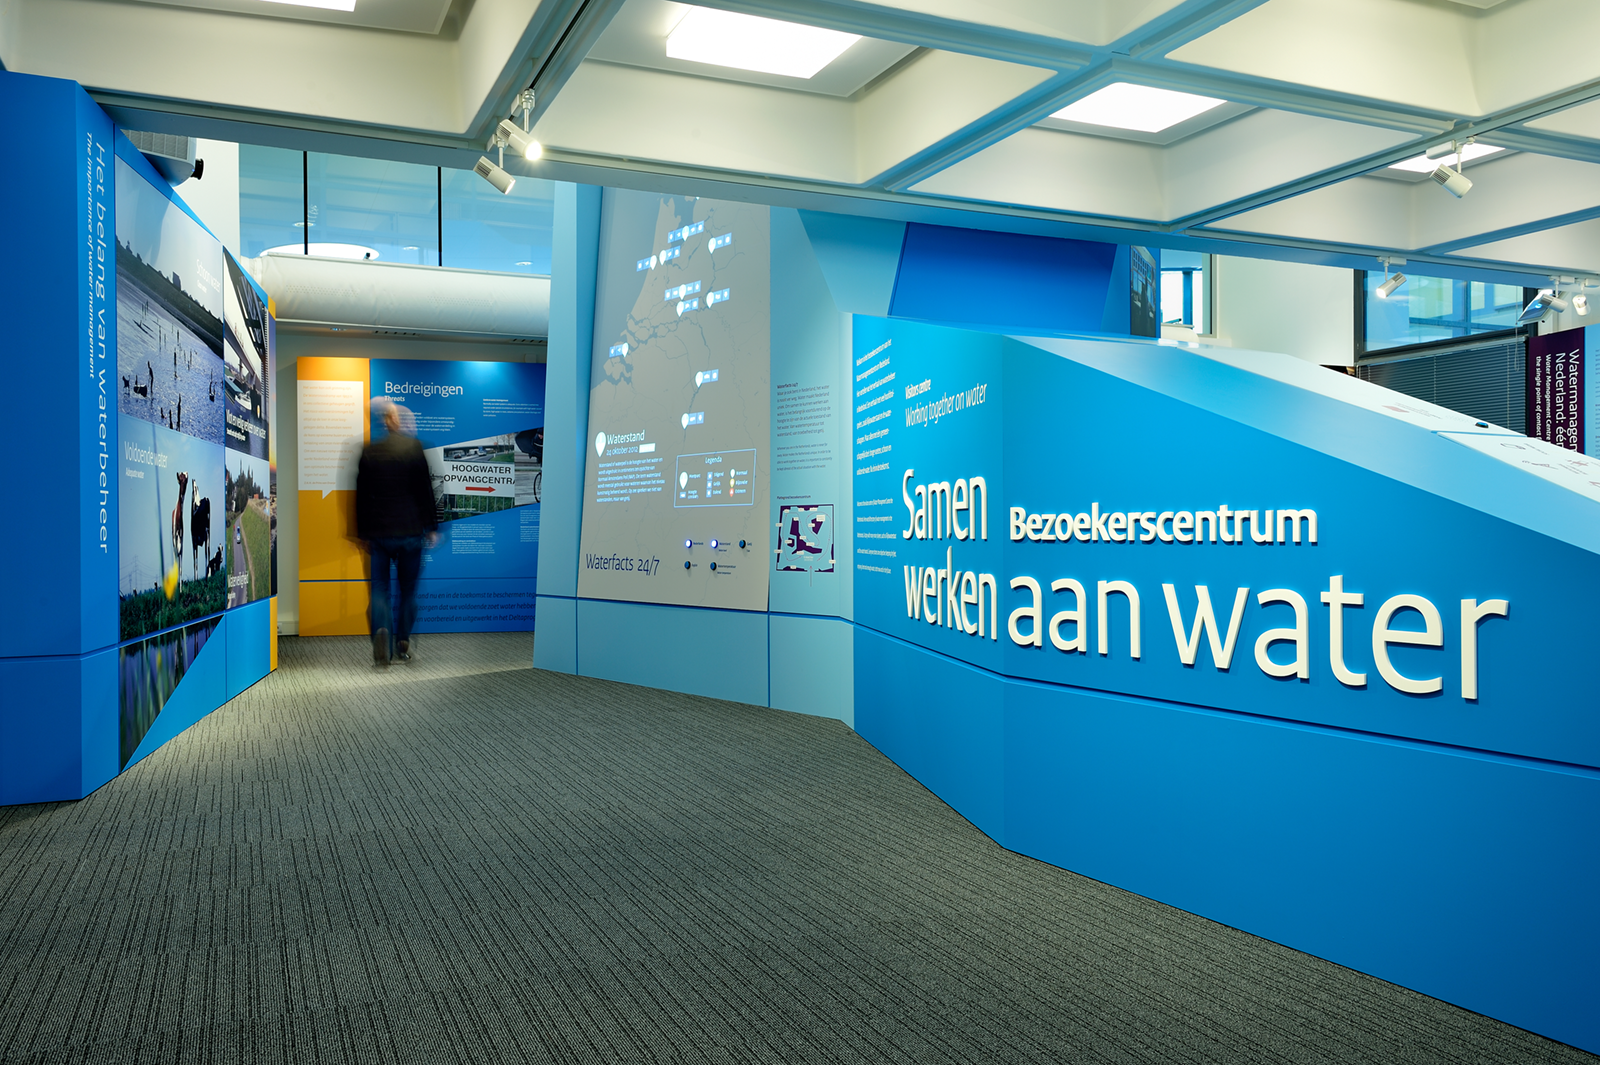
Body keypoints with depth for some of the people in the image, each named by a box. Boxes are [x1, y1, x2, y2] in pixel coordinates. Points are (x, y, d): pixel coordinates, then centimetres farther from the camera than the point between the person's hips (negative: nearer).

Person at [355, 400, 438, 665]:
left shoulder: (368, 451, 0)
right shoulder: (413, 446, -6)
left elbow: (361, 496, 5)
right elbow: (425, 489, -4)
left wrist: (363, 534, 12)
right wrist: (431, 527, 3)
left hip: (378, 532, 1)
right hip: (410, 531, -1)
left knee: (379, 587, 7)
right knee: (408, 589, 12)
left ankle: (380, 630, -18)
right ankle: (403, 644, 13)